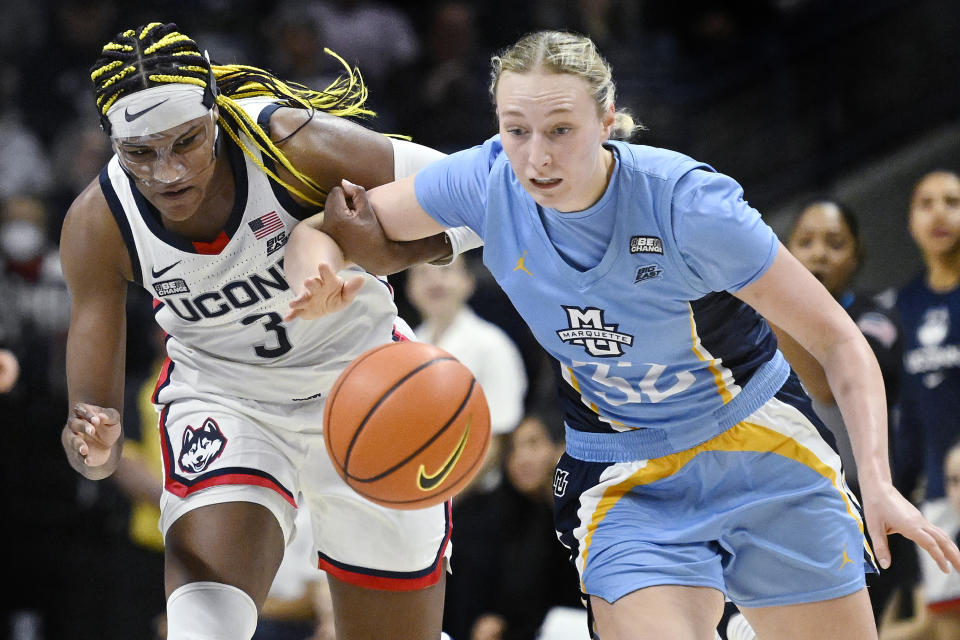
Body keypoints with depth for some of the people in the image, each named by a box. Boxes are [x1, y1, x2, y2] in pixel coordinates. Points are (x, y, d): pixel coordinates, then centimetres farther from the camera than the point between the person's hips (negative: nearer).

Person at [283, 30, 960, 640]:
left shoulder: (689, 205, -25)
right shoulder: (486, 183, -16)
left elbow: (839, 342, -18)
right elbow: (318, 232, -6)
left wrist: (877, 484, -30)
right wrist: (320, 285, -30)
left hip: (763, 449, -1)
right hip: (626, 483, 1)